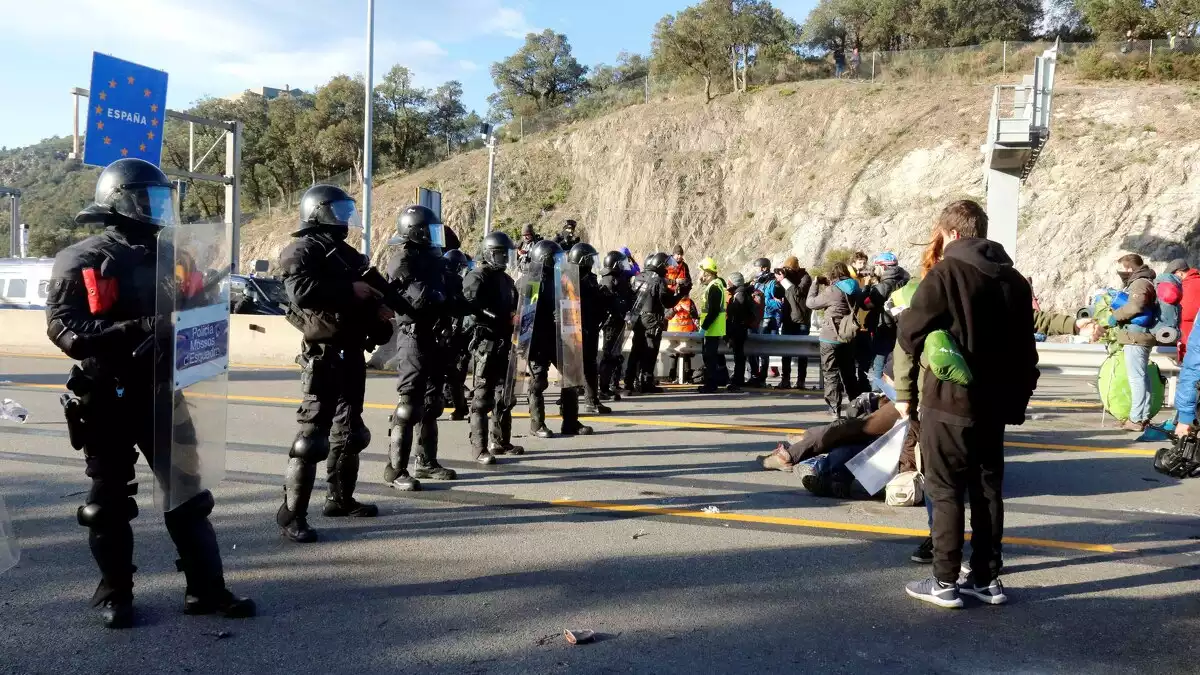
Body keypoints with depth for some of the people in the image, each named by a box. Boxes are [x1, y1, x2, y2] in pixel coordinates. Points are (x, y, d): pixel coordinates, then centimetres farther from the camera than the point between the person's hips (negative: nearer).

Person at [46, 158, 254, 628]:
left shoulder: (164, 255, 10)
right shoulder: (81, 261, -7)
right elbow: (64, 330, -18)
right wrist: (137, 330, -27)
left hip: (156, 391, 5)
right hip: (106, 398, -5)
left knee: (188, 493, 5)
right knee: (110, 503, 8)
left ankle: (206, 590, 12)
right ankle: (114, 594, 22)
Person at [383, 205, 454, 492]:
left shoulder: (433, 259, 16)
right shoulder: (403, 261, -11)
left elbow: (444, 294, 20)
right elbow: (421, 298, -23)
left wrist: (452, 303, 1)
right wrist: (446, 300, -10)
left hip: (434, 337, 9)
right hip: (414, 338, -9)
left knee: (431, 403, 15)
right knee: (409, 404, -10)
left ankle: (427, 462, 24)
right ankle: (395, 469, -6)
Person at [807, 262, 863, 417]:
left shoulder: (832, 291, -18)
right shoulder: (854, 289, 4)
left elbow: (811, 302, -10)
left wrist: (816, 284, 4)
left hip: (831, 338, -7)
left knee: (831, 373, 2)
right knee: (849, 372, 18)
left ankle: (835, 408, 1)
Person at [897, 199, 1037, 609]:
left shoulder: (945, 275, -12)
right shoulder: (1015, 280, 9)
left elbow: (910, 333, -13)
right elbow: (1026, 351, 11)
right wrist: (1017, 402, 15)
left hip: (948, 403, -6)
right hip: (994, 404, 6)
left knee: (946, 492, 2)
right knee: (988, 490, 13)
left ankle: (945, 583, 6)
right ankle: (987, 579, 21)